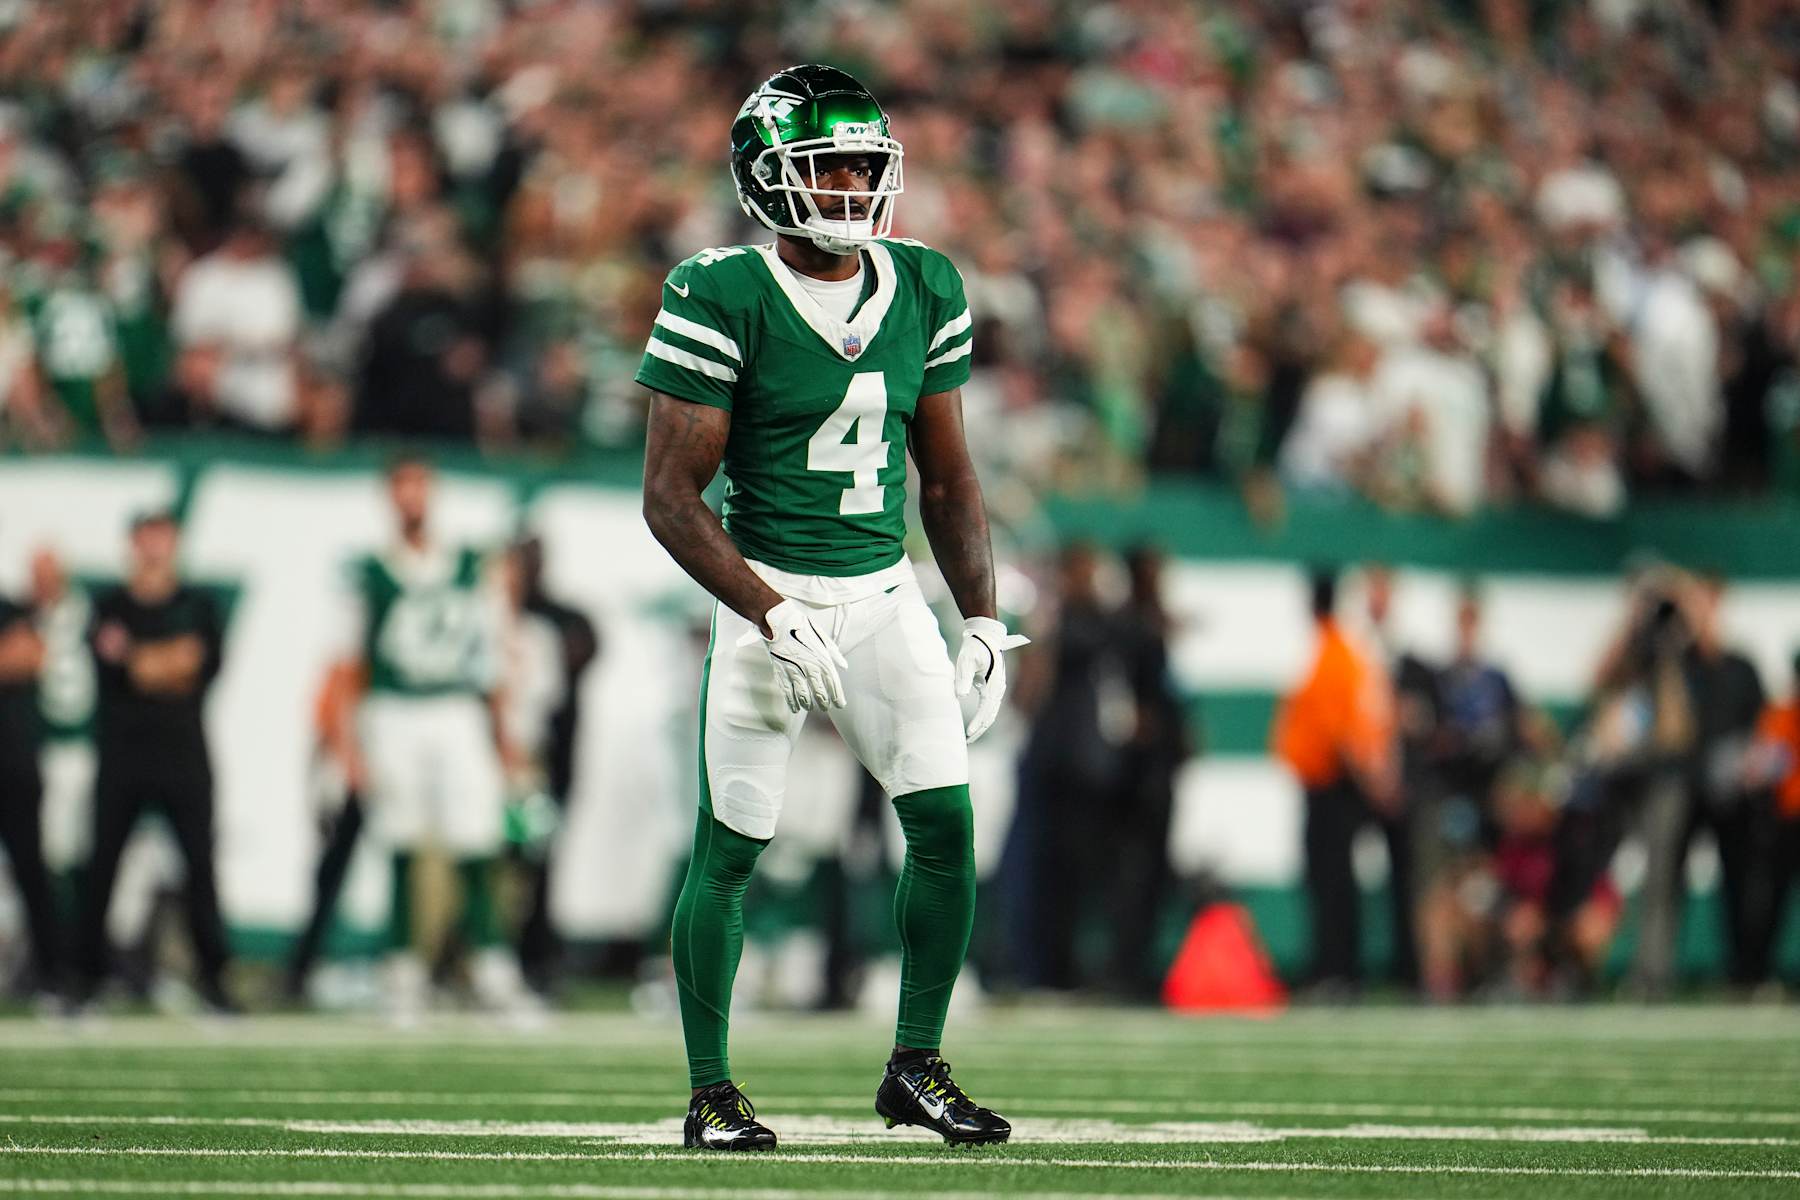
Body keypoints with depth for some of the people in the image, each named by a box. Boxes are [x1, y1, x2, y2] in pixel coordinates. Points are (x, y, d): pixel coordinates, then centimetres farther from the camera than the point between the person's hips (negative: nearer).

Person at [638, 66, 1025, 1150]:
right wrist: (774, 616, -20)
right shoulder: (724, 298, -12)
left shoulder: (924, 289, 5)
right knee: (730, 848, -1)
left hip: (885, 595, 5)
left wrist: (983, 619, 7)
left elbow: (948, 477, 14)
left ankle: (917, 1067, 8)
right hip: (769, 595, -4)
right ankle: (712, 1092, 11)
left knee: (948, 819, -5)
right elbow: (671, 496, -12)